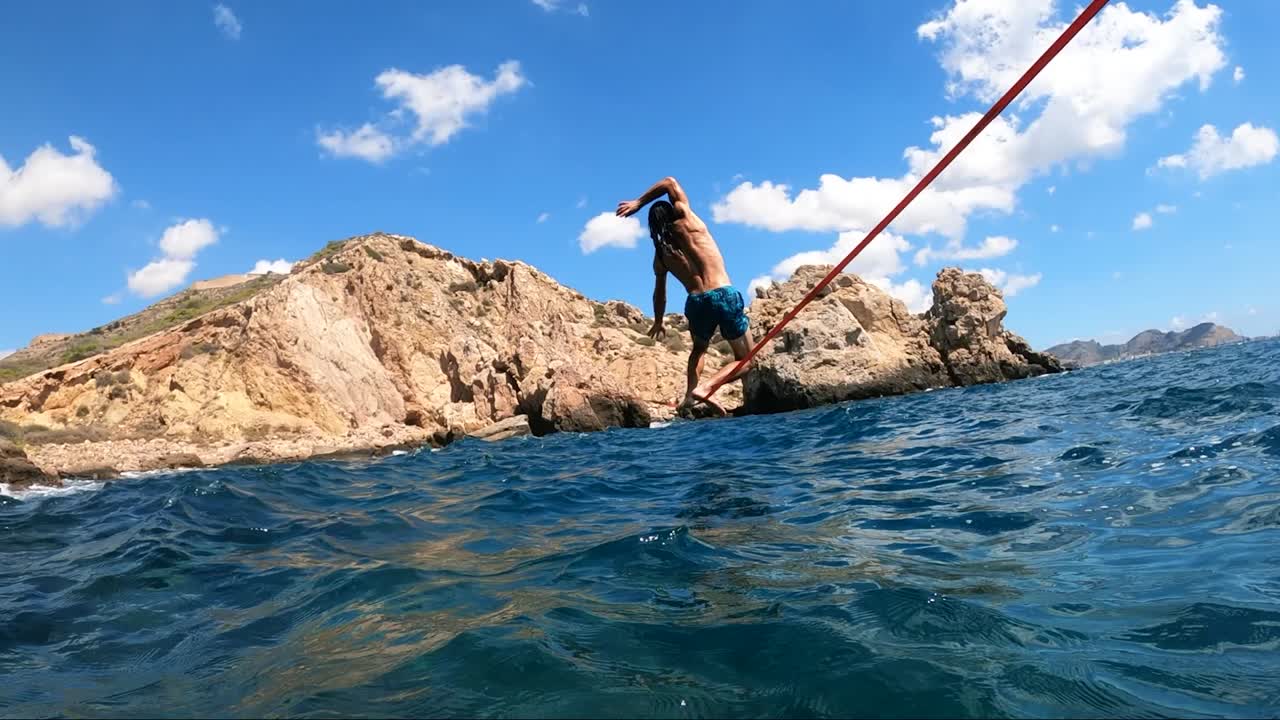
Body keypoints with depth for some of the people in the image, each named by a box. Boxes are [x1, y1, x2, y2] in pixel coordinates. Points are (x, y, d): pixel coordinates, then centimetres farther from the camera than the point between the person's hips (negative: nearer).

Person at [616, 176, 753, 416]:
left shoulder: (661, 254, 14)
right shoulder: (687, 220, 6)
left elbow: (660, 292, 22)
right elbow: (670, 182, 14)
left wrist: (658, 322, 35)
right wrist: (639, 202, 14)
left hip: (696, 303, 3)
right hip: (725, 296, -3)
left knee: (699, 348, 34)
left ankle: (691, 391, 9)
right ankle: (705, 387, -15)